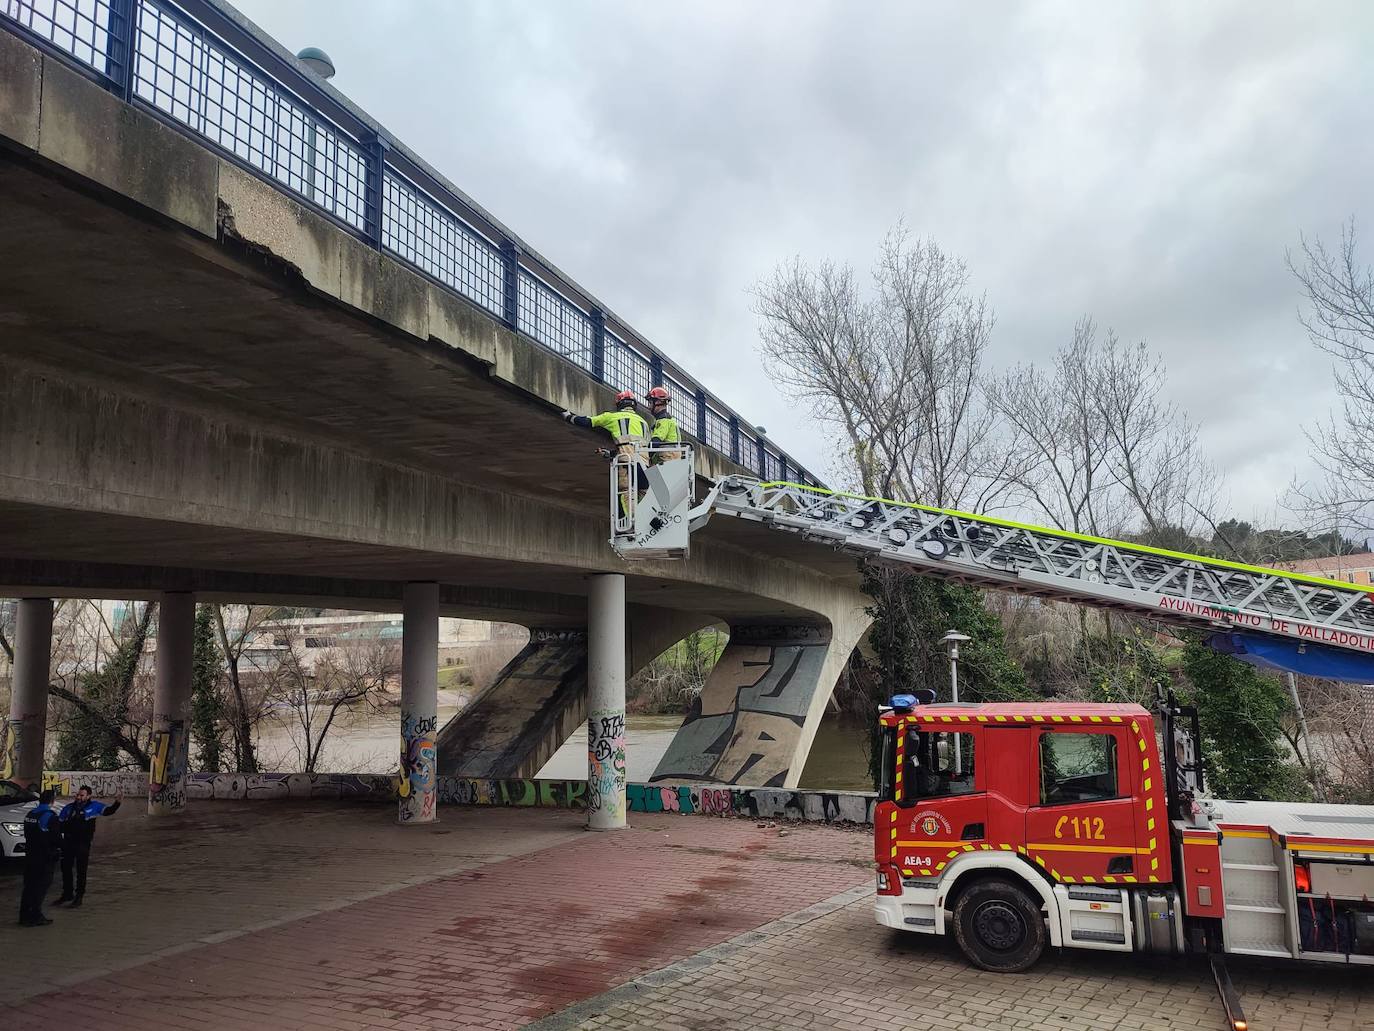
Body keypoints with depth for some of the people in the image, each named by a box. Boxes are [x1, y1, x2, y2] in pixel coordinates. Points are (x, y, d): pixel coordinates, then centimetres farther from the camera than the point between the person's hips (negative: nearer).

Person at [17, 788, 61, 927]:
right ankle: (35, 917, -2)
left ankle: (24, 916, 17)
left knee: (29, 885, 14)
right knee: (41, 886, -1)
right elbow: (56, 837, -14)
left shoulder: (29, 814, 8)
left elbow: (27, 834, 16)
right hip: (45, 857, -7)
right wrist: (61, 848, 4)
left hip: (30, 855, 8)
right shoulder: (50, 816, -17)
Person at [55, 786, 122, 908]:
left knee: (81, 871, 3)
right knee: (66, 869, 14)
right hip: (68, 843, 4)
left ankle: (79, 897, 14)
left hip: (83, 844, -4)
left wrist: (117, 803, -16)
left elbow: (109, 811, 0)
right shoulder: (68, 807, 6)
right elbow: (59, 824, 12)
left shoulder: (93, 806, -1)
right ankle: (67, 894, 31)